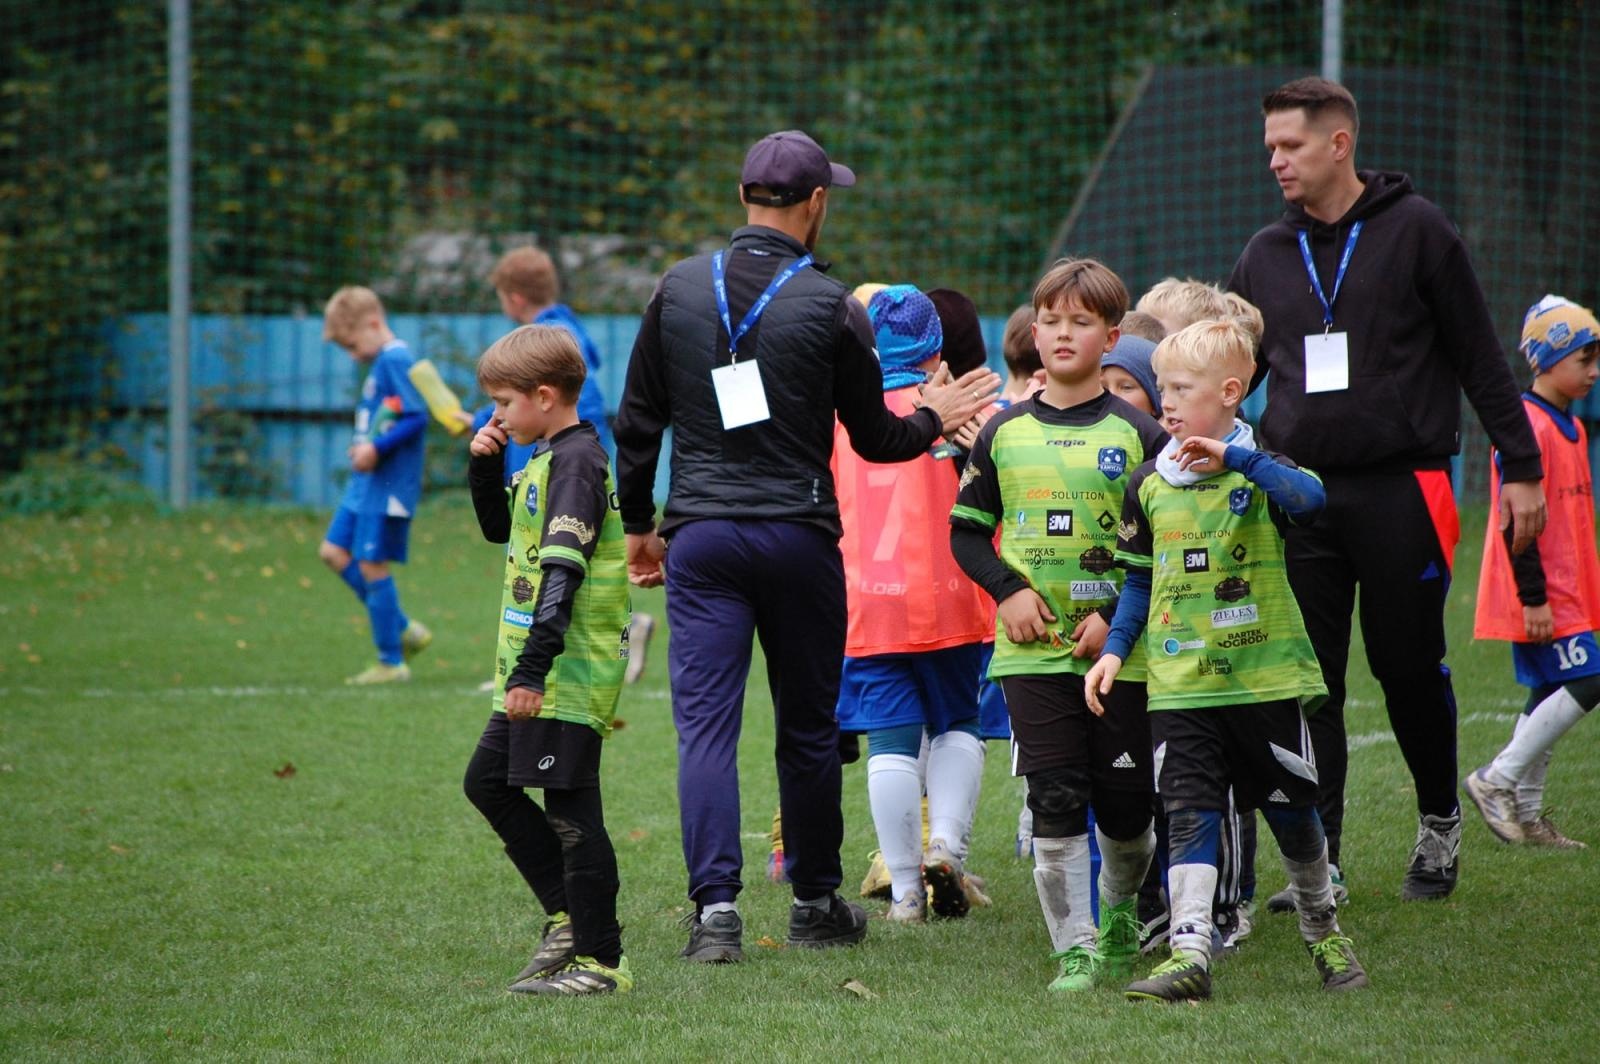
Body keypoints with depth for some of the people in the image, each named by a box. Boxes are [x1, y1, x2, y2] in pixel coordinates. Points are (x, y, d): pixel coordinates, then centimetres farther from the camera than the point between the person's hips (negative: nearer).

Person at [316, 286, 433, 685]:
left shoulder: (395, 360, -16)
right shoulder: (381, 363, 14)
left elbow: (418, 417, -23)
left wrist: (377, 448, -25)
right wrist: (364, 447, 7)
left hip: (388, 486, -10)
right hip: (365, 485, 10)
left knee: (372, 565, -4)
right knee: (334, 551, 12)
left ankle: (391, 662, 6)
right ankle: (404, 630, 18)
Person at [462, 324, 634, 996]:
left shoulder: (575, 461, -16)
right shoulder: (546, 461, 15)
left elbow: (563, 575, -24)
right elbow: (500, 529, 31)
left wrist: (532, 670, -27)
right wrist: (485, 467, 13)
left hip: (568, 674, -11)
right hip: (537, 674, 11)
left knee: (570, 810, -6)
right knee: (488, 781, 16)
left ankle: (601, 961, 0)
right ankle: (569, 915, 20)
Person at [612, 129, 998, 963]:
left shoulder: (678, 291, 4)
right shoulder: (830, 306, -5)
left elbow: (638, 422, 9)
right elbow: (874, 437, 2)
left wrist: (638, 525, 20)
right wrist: (934, 420, 22)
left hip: (699, 535, 2)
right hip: (798, 535, -2)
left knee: (705, 722, -3)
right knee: (808, 726, 10)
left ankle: (715, 908, -15)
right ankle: (816, 903, 20)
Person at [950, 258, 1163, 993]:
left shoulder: (1138, 435, -1)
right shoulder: (1003, 433, 5)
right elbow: (965, 528, 12)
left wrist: (1119, 615, -10)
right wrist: (1007, 592, -4)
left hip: (1118, 650, -1)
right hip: (1031, 650, 1)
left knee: (1126, 805, 5)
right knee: (1054, 802, -5)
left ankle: (1119, 913, 33)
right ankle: (1075, 949, -1)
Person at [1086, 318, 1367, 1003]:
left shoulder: (1260, 469, -5)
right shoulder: (1148, 485, 7)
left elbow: (1309, 499, -29)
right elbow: (1140, 581, 16)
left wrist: (1231, 457, -29)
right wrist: (1115, 650, 6)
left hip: (1265, 676, -2)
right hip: (1178, 683, 2)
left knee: (1290, 810, 10)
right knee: (1190, 814, -7)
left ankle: (1323, 931, 29)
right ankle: (1189, 953, -12)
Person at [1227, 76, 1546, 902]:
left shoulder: (1416, 231, -1)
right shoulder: (1266, 255, 11)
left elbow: (1478, 358, 1)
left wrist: (1520, 467, -1)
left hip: (1401, 490, -3)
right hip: (1301, 492, 4)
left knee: (1408, 664, 2)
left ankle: (1440, 820, 25)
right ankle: (1318, 860, 2)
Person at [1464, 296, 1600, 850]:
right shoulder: (1527, 425, -16)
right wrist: (1533, 596, -21)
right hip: (1539, 594, -10)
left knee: (1550, 695, 9)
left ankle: (1527, 816, 14)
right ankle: (1497, 780, -7)